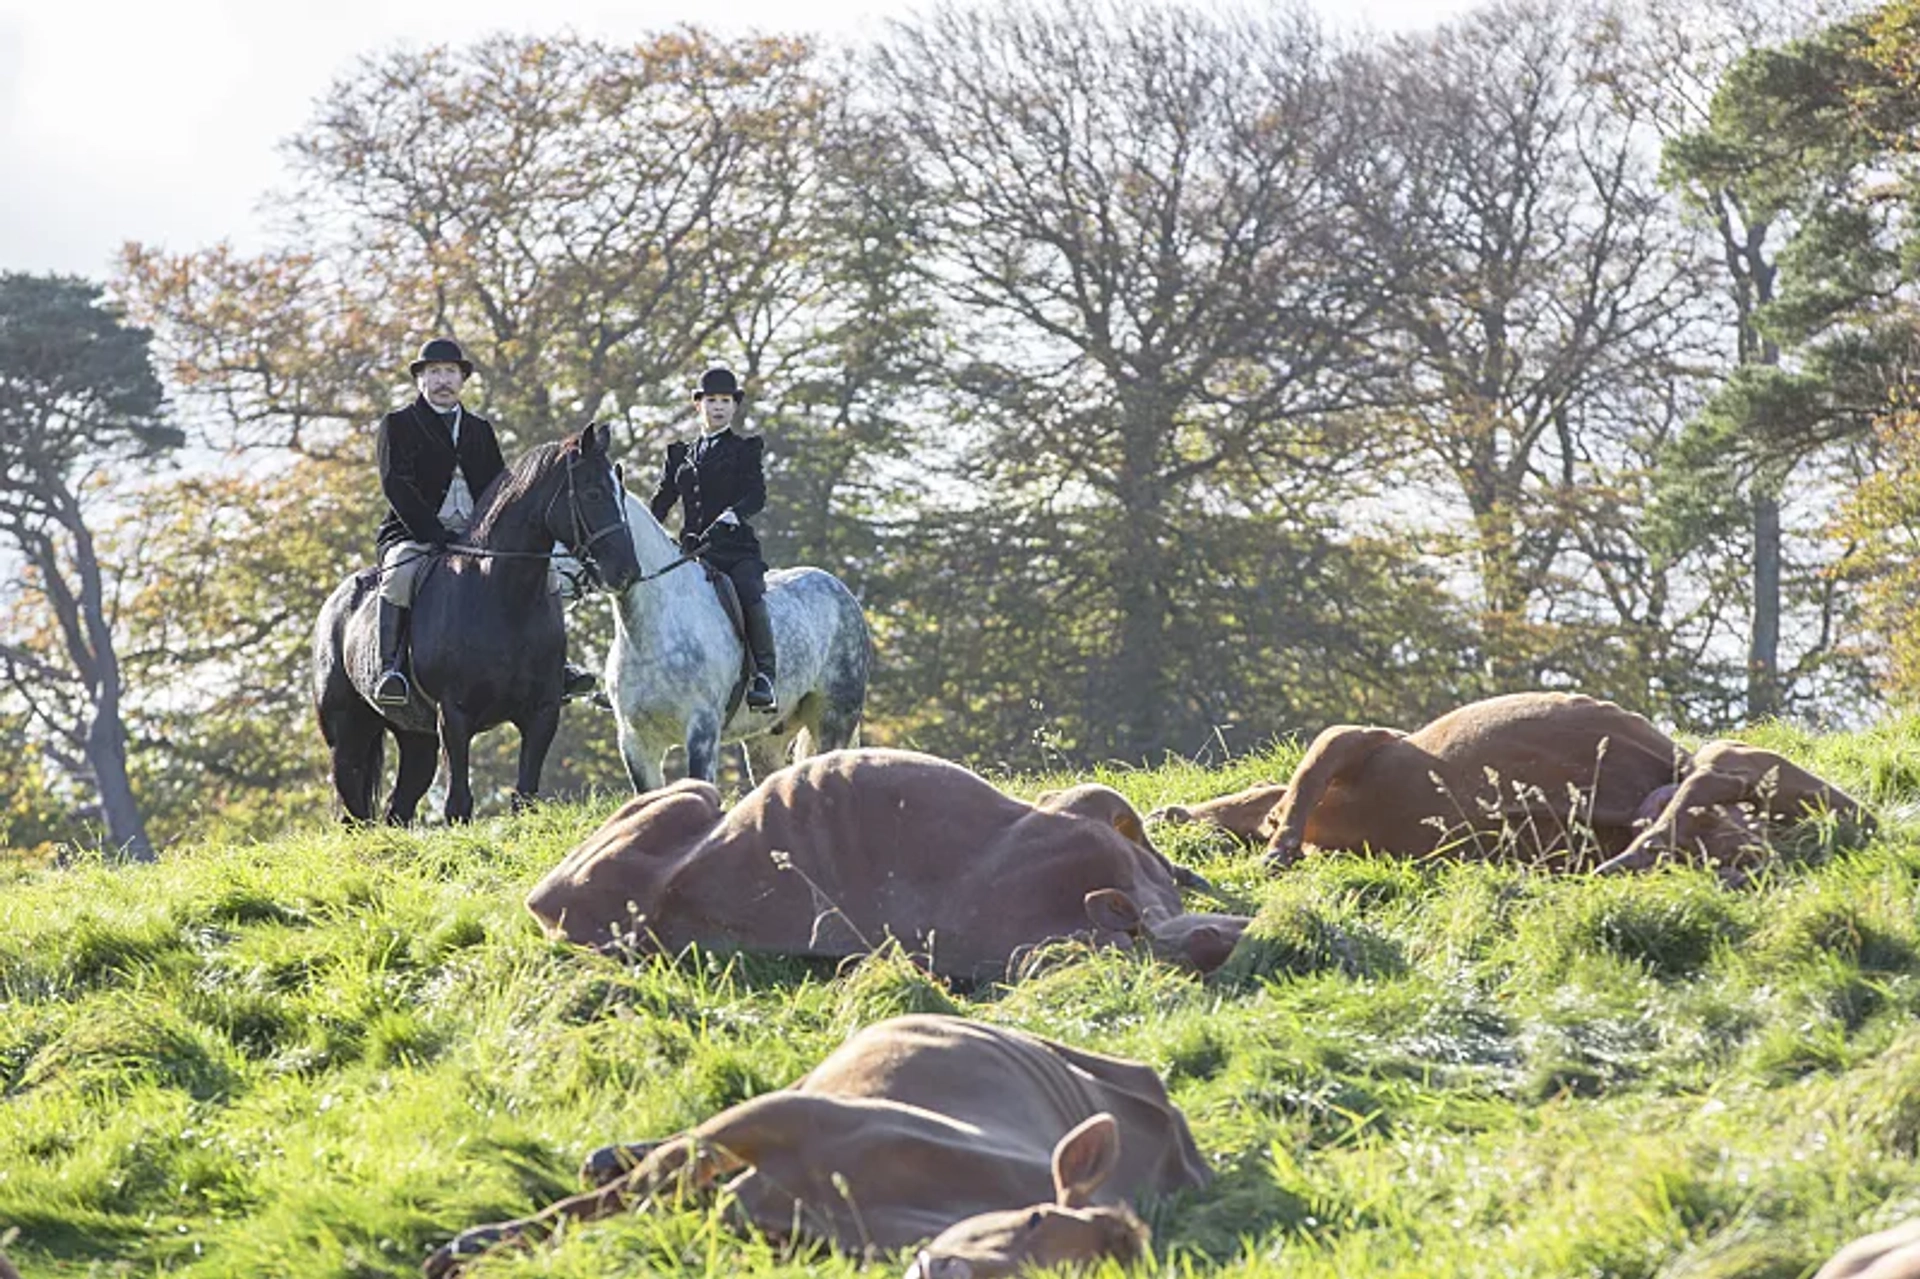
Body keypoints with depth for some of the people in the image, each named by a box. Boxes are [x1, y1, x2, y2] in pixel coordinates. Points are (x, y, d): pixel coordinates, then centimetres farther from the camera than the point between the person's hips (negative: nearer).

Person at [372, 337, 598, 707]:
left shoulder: (480, 430, 23)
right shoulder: (397, 426, 7)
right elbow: (397, 487, -7)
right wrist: (436, 535, -20)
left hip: (475, 535, 5)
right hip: (414, 535, -5)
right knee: (400, 574, -37)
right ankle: (391, 669, -38)